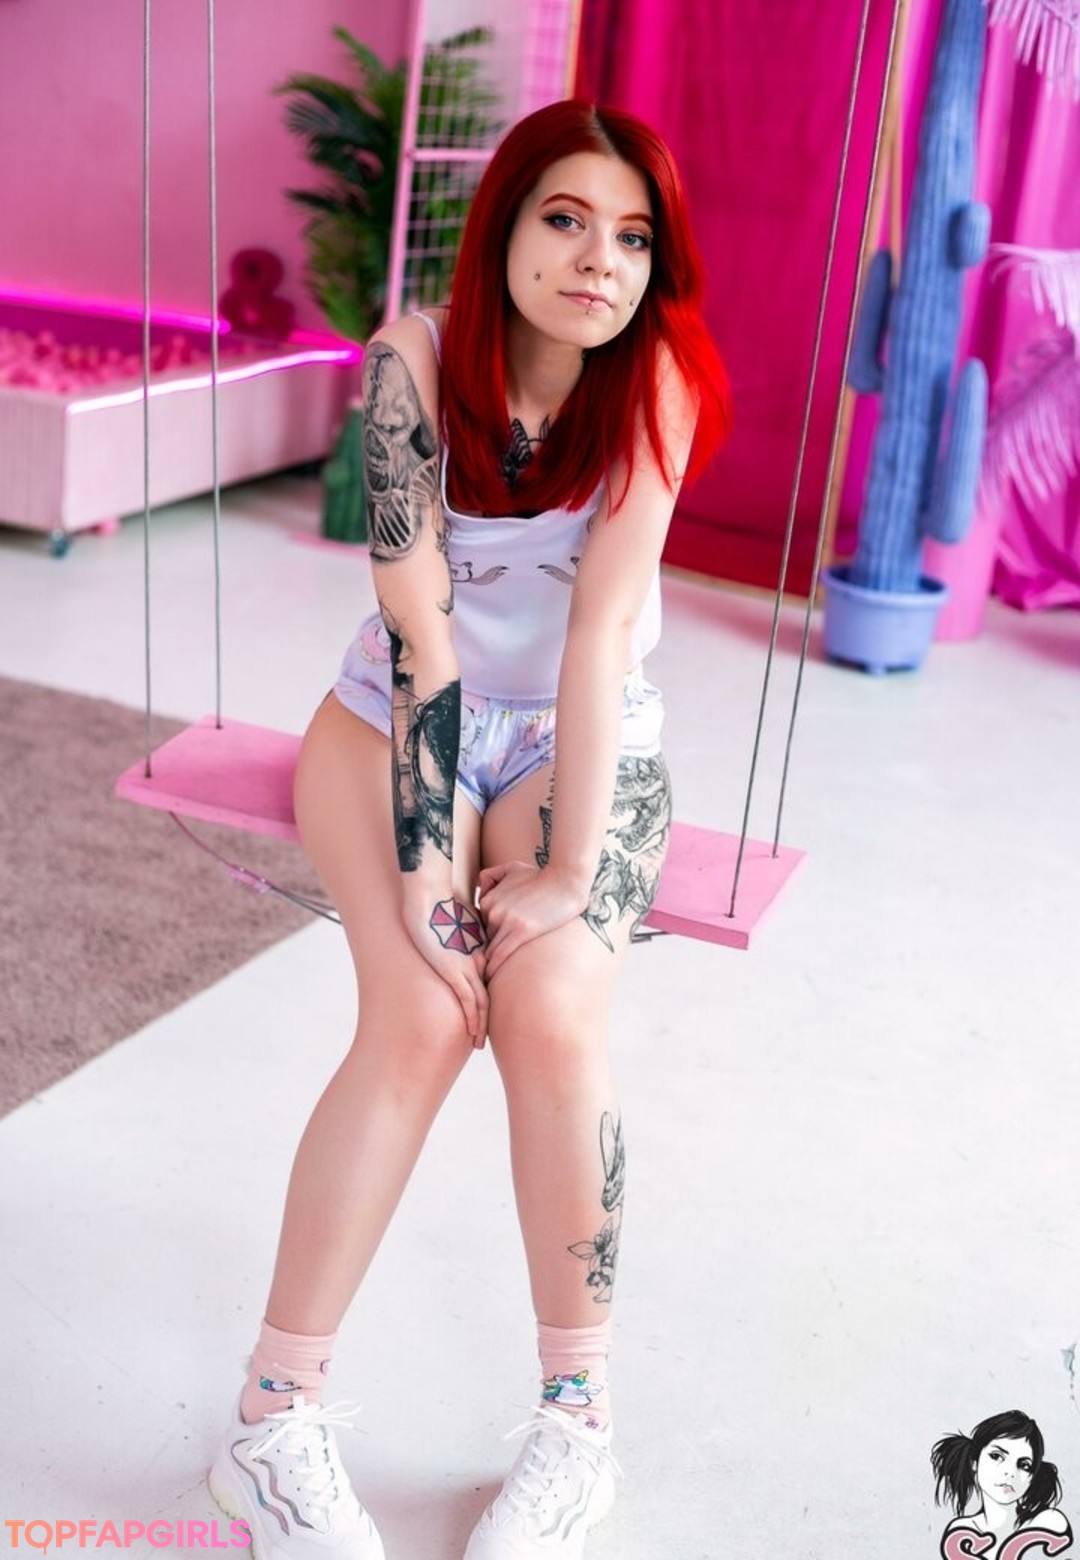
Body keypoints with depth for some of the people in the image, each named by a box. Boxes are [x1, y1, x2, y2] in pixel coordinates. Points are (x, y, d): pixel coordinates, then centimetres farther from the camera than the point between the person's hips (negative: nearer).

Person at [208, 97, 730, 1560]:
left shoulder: (655, 381, -15)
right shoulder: (416, 358, -16)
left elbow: (603, 629, -22)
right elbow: (420, 625, -22)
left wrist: (571, 868, -25)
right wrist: (426, 859, -27)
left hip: (585, 745, 1)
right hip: (397, 723, 0)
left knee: (551, 1015, -24)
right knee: (423, 1014, -24)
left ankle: (580, 1423, -8)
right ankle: (277, 1422, -13)